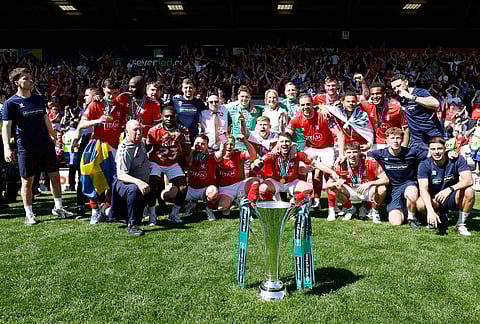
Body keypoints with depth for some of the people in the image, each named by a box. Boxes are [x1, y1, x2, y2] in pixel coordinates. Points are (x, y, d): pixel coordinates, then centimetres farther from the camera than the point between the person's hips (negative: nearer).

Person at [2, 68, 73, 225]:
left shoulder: (38, 99, 9)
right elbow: (6, 126, -11)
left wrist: (53, 136, 21)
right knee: (27, 181, 4)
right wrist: (7, 148, -21)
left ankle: (58, 207, 21)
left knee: (55, 175, 7)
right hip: (26, 148, -4)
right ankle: (29, 214, 15)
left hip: (46, 145, 5)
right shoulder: (10, 103, -6)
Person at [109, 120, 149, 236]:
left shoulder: (142, 143, 3)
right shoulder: (124, 150, -22)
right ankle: (132, 225, -34)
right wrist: (138, 182, -46)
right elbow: (121, 175, -32)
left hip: (141, 185, 8)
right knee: (133, 189, -43)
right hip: (123, 184, -8)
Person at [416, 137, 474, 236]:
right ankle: (440, 217, 4)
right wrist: (430, 210, -41)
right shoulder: (424, 165, -14)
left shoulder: (457, 160, -12)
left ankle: (461, 224, -8)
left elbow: (469, 180, -24)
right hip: (434, 200, 0)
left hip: (453, 198, 0)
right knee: (420, 204, -32)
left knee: (469, 191, -30)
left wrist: (450, 189, -42)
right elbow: (423, 189, -25)